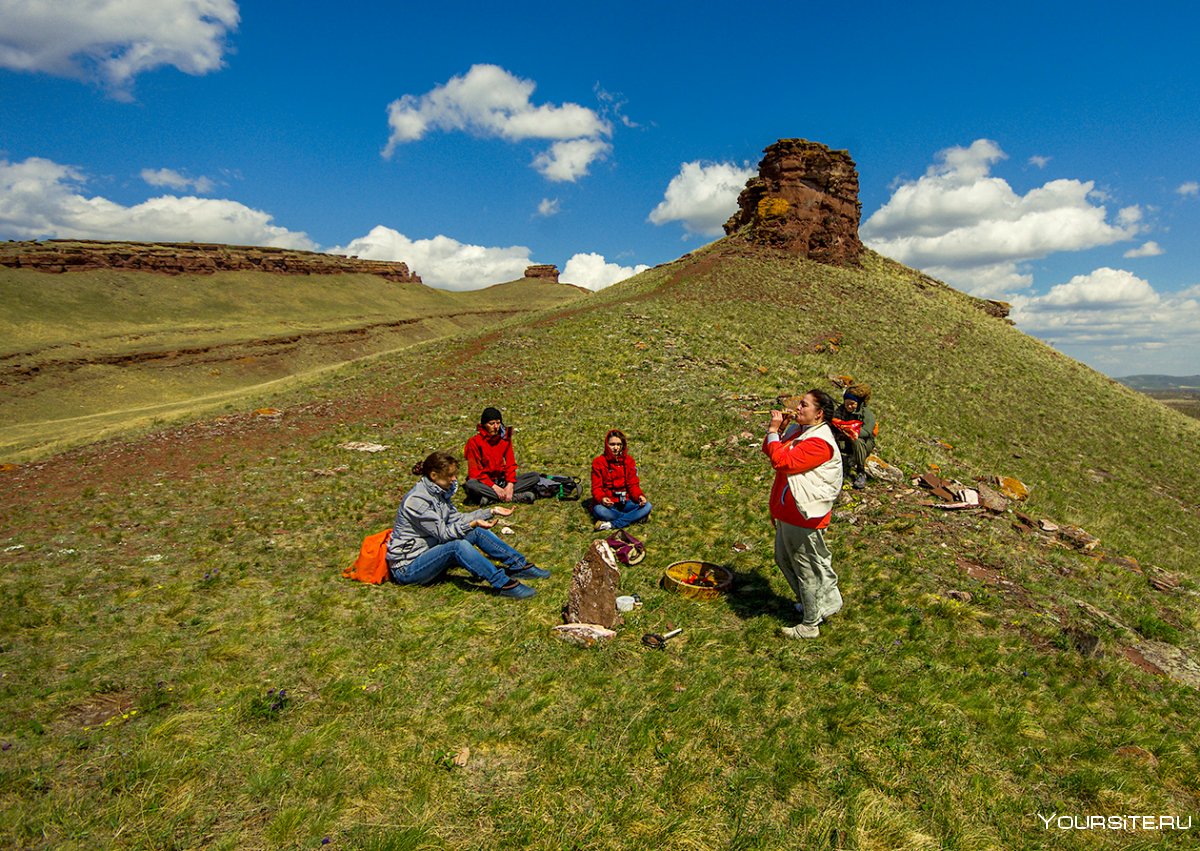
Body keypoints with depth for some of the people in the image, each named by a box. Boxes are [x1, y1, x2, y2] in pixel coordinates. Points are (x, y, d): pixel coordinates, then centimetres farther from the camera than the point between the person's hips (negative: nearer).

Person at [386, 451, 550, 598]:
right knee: (458, 545, -32)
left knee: (477, 532, -4)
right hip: (406, 568, -9)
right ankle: (503, 584, -30)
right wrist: (473, 524, -32)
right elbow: (443, 533, -22)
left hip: (429, 552, 9)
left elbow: (457, 518, 8)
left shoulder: (438, 492, 4)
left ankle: (519, 565, 1)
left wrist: (491, 511, 3)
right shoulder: (416, 500, -24)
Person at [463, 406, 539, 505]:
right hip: (484, 482, -4)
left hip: (502, 480, 4)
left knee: (535, 476, -13)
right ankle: (517, 497, -34)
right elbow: (475, 471, -13)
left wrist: (510, 484, -16)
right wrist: (494, 487, -23)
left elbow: (510, 464, 3)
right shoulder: (475, 441, -9)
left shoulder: (505, 438, 4)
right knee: (471, 485, -38)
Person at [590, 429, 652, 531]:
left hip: (625, 502, 3)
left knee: (647, 506, -24)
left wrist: (640, 496, -18)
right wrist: (602, 498, -29)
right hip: (608, 503, -3)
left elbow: (633, 485, 5)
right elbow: (596, 487, -6)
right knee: (598, 510, -38)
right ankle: (637, 516, -24)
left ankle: (612, 524, -28)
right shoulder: (598, 462, -3)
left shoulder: (629, 461, 6)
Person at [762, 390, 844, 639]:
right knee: (785, 560, 24)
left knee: (807, 569, 6)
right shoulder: (798, 430, 6)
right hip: (787, 513, 10)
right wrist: (777, 428, -2)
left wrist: (773, 430, -21)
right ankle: (809, 604, 44)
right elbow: (769, 451, 13)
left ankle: (810, 625, 24)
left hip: (804, 516, -10)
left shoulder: (819, 442, -24)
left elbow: (782, 461, -31)